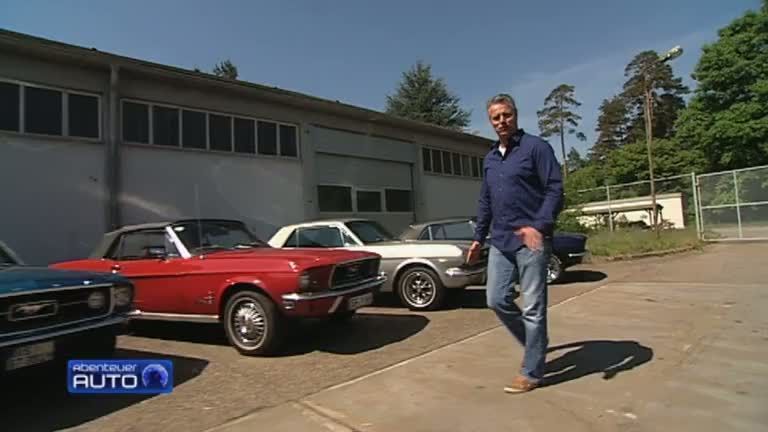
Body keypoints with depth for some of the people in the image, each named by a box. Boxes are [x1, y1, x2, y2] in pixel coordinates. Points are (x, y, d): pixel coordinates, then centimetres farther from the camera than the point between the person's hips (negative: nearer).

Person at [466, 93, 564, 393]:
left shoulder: (536, 147, -4)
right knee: (496, 299, 8)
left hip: (531, 239, -7)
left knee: (532, 307, 0)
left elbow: (555, 189, -11)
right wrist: (479, 237, 20)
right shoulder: (490, 159, 17)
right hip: (501, 241, 7)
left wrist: (539, 225, -24)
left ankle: (531, 372, 13)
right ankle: (536, 342, 31)